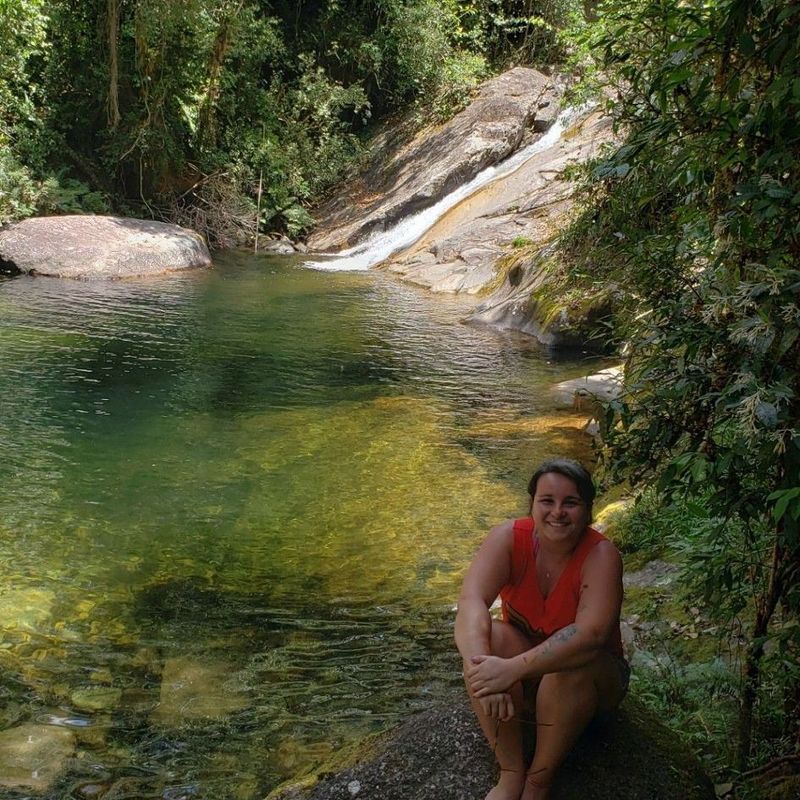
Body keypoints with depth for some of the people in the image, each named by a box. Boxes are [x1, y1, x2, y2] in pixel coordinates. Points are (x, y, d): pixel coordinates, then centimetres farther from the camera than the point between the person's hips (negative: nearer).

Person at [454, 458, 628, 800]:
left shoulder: (602, 555, -25)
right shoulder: (509, 537, -18)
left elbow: (591, 633, -38)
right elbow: (471, 601, -31)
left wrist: (514, 669, -48)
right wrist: (481, 666, -50)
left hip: (588, 676, -2)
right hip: (523, 650, 2)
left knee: (570, 666, -36)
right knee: (485, 638, -28)